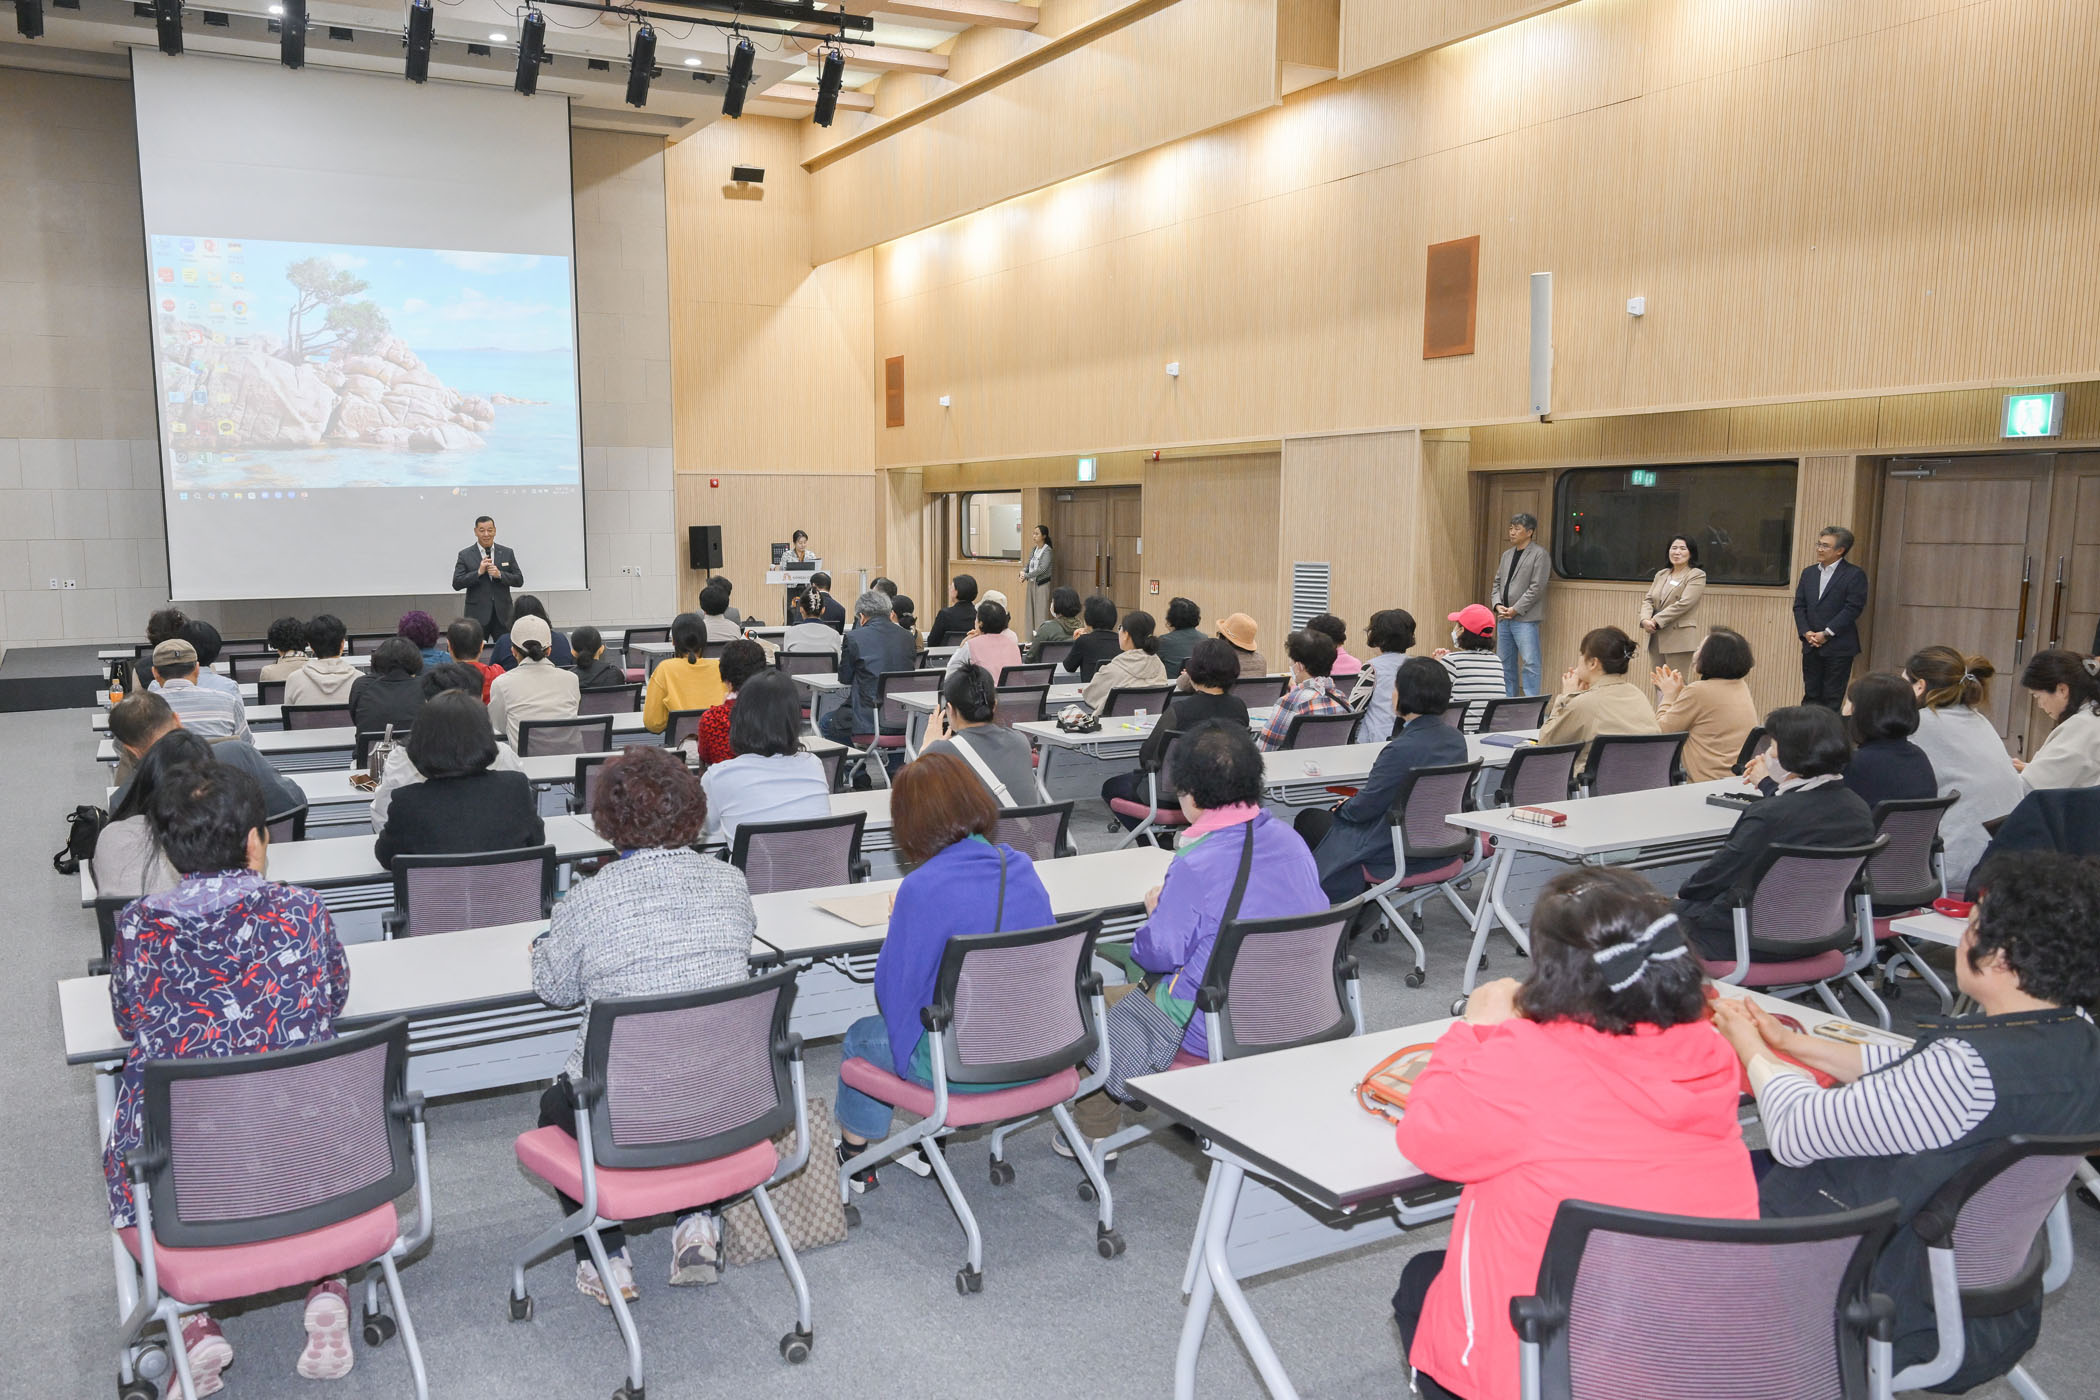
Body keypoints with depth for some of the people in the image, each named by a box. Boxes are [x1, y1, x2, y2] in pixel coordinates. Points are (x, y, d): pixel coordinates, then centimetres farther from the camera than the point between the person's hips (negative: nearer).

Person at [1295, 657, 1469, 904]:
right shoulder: (1456, 739, -3)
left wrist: (1343, 807, 5)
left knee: (1308, 820, 13)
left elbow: (1364, 807, -19)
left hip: (1395, 854, -8)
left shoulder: (1402, 750, -29)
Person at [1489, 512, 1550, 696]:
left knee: (1529, 663, -9)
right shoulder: (1507, 555, 17)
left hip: (1525, 619, -8)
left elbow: (1537, 587, -12)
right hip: (1504, 618, 8)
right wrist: (1497, 604, 0)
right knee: (1505, 663, 12)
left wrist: (1515, 609, -14)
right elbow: (1497, 583, 18)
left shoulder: (1539, 554, -6)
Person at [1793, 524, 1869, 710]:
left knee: (1833, 698, -2)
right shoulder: (1809, 572, 14)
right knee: (1811, 695, 8)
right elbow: (1799, 605, 11)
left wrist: (1826, 633, -15)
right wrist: (1806, 632, -5)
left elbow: (1853, 608, -12)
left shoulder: (1855, 574, -5)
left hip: (1838, 648, -5)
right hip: (1811, 646, 6)